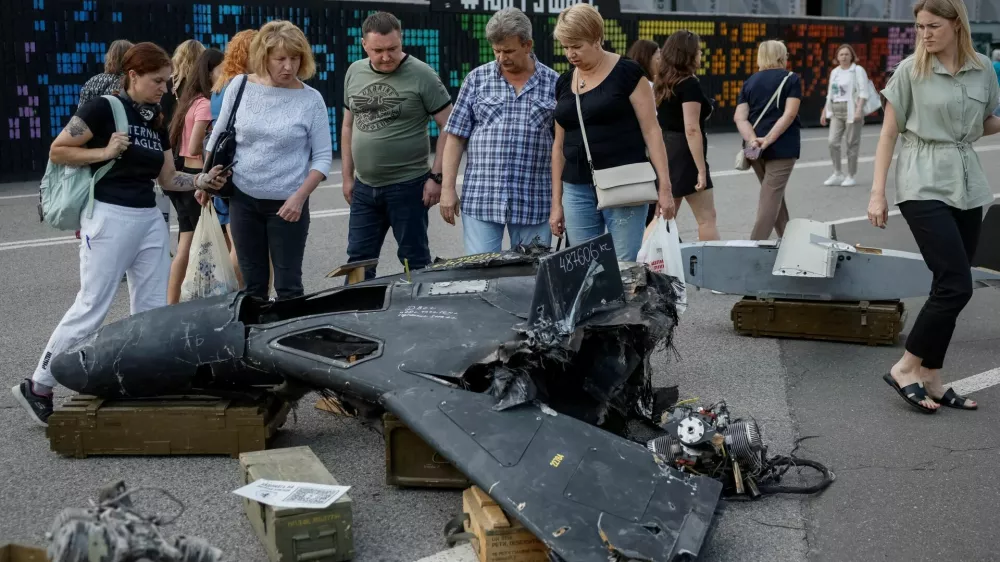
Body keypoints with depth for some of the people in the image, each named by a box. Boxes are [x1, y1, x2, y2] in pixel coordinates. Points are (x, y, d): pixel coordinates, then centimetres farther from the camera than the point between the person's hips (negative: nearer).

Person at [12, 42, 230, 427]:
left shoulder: (156, 121, 13)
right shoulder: (103, 109, -8)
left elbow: (168, 178, 13)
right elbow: (57, 151, -8)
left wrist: (202, 181, -3)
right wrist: (105, 152, -18)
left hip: (150, 220, 8)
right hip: (109, 217, -7)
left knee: (153, 308, 5)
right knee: (92, 307, -6)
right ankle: (37, 387, 4)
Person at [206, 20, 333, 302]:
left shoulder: (311, 99, -7)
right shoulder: (240, 86, 0)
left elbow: (323, 156, -5)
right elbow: (218, 137, 11)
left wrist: (299, 196, -15)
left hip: (287, 204, -2)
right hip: (243, 200, 3)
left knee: (287, 285, 0)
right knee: (252, 284, 12)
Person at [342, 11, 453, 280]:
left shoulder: (421, 75, -10)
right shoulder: (354, 73, 6)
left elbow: (449, 127, -9)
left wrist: (436, 176, -13)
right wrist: (347, 176, 13)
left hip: (407, 186, -5)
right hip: (364, 188, 5)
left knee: (414, 261, 5)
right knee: (358, 261, 12)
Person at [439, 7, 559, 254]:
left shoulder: (554, 83, 5)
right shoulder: (477, 79, 5)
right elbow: (456, 137, 5)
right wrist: (448, 188, -2)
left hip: (535, 204, 0)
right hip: (480, 199, 0)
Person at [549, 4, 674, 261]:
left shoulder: (627, 73, -4)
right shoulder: (564, 83, 12)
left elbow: (651, 130, -5)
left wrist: (664, 186, -12)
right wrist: (556, 202, 13)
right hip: (577, 191, 5)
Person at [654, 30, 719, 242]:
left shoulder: (662, 84, 11)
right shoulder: (690, 84, -14)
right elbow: (691, 129, -19)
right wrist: (701, 170, -19)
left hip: (664, 151, 8)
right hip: (684, 154, -8)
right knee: (707, 218, -2)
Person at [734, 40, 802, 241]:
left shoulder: (750, 81, 11)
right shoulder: (791, 79, 0)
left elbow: (740, 117, -2)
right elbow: (789, 114, -13)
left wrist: (753, 140, -14)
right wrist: (768, 139, -18)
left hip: (755, 147, 5)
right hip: (782, 147, -5)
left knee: (774, 196, 19)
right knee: (772, 199, -5)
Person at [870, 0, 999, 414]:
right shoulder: (911, 70, -5)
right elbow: (889, 133, -2)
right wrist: (877, 192, -7)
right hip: (924, 187, -5)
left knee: (948, 288, 6)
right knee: (956, 286, -13)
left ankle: (930, 380, 14)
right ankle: (905, 368, -1)